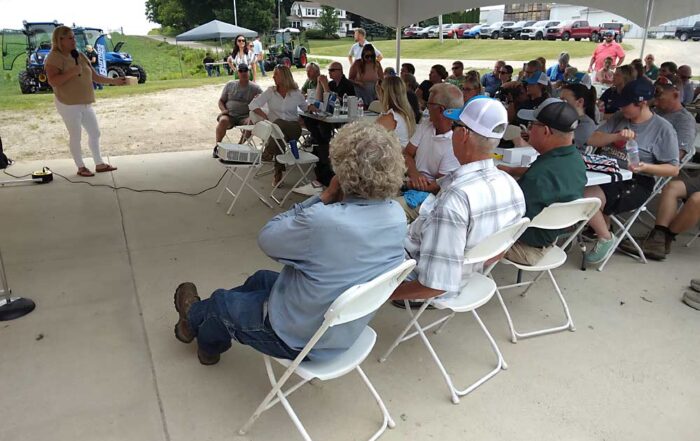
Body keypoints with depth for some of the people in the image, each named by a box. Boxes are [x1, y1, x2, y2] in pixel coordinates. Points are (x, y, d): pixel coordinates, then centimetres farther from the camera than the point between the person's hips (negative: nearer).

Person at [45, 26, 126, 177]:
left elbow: (95, 77, 12)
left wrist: (114, 81, 4)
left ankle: (99, 164, 25)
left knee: (95, 133, 13)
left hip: (86, 103, 8)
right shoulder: (54, 57, -13)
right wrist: (72, 72, -28)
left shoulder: (80, 56, 9)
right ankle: (81, 167, 15)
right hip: (68, 105, -8)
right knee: (75, 136, 3)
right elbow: (52, 81, -24)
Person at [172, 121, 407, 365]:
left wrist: (323, 198, -19)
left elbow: (266, 238, -18)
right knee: (262, 279, 29)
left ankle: (195, 318, 56)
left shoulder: (321, 221, -38)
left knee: (220, 301, 21)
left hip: (301, 339, -7)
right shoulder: (397, 215, -15)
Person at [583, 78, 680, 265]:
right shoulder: (619, 117, 9)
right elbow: (593, 140, 1)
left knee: (587, 200, -27)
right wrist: (617, 136, -16)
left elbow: (673, 169, -5)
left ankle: (606, 239, 0)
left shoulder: (663, 129, -6)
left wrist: (645, 167, -23)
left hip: (637, 182, -6)